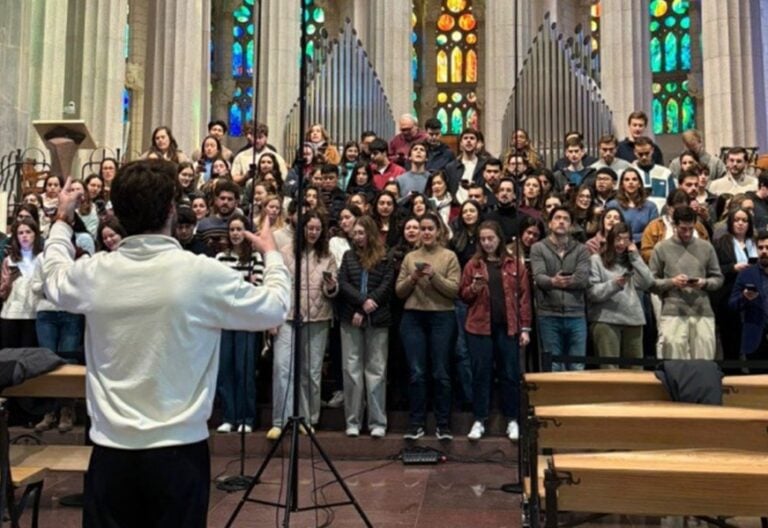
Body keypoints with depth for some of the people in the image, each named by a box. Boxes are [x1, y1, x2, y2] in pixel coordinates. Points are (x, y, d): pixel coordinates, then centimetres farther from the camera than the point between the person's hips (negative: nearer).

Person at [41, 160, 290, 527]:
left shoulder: (93, 273, -6)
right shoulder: (204, 273, -16)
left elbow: (54, 277, 20)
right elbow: (276, 309, -2)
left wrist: (62, 221, 35)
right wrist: (271, 254, 16)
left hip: (111, 448, 3)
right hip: (179, 449, -3)